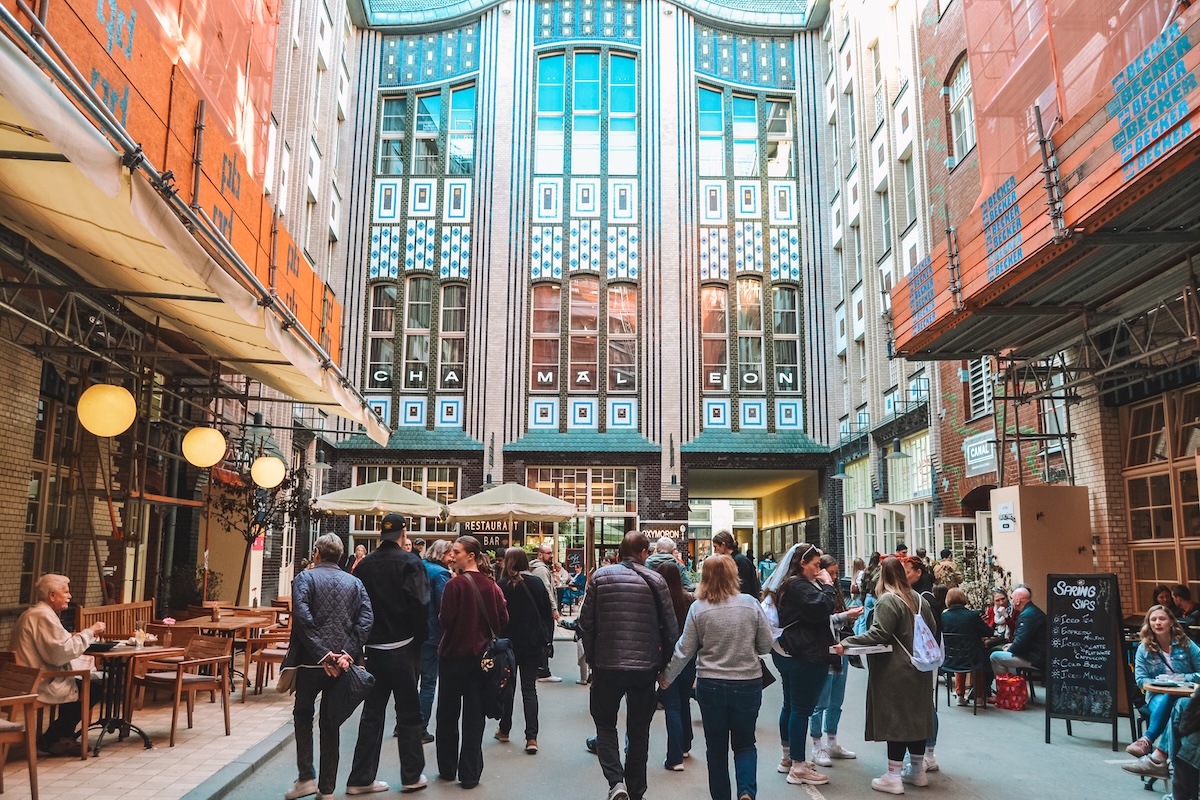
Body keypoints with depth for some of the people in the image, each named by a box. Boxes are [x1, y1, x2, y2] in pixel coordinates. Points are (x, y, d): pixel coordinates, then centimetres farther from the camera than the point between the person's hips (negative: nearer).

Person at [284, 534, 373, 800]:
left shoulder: (305, 577, -1)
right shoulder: (355, 583, 9)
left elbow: (302, 616, -16)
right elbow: (366, 618, -5)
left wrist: (322, 654, -15)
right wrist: (348, 652, -9)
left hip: (311, 661, -3)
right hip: (341, 662, 3)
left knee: (303, 716, 17)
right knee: (330, 723, 11)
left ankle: (306, 777, 9)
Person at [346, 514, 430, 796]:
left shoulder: (365, 564, 3)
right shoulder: (409, 562, -12)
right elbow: (420, 604, -17)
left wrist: (365, 637, 14)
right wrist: (421, 637, -3)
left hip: (373, 646, 5)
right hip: (403, 646, -5)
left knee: (372, 713, 12)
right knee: (408, 712, 7)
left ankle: (361, 778, 16)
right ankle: (411, 776, 15)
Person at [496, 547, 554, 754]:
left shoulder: (502, 585, -10)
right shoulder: (536, 583, -2)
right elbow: (547, 613, 1)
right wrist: (546, 639, 8)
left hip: (508, 642, -2)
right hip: (532, 643, 2)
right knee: (529, 688, 4)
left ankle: (504, 730, 28)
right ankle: (531, 737, -5)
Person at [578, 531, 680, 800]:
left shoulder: (600, 577, -3)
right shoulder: (655, 581, -5)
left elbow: (586, 622, -2)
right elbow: (670, 627, -3)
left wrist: (591, 658, 9)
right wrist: (664, 664, 9)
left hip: (607, 665, 0)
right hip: (645, 667, 1)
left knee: (605, 725, 16)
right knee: (639, 731, 16)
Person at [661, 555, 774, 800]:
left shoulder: (698, 608, -8)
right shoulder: (750, 604, -7)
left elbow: (684, 650, -3)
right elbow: (766, 644, -1)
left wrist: (667, 677, 11)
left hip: (710, 685, 0)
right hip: (748, 683, 0)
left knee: (716, 747, 16)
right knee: (745, 743, 16)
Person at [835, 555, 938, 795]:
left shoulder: (888, 600, -17)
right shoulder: (918, 598, 9)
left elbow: (878, 634, -23)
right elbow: (932, 628, 18)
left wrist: (847, 643, -20)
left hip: (895, 670, -8)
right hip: (918, 668, 8)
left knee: (895, 719, -4)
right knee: (915, 716, 15)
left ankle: (893, 777, 0)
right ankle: (918, 771, 24)